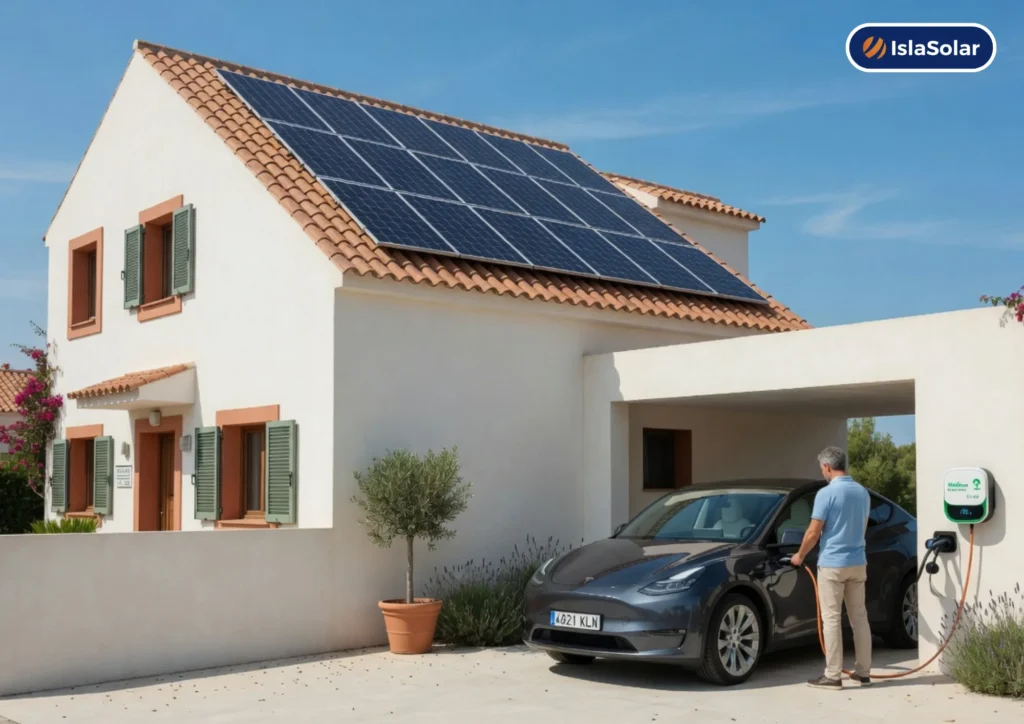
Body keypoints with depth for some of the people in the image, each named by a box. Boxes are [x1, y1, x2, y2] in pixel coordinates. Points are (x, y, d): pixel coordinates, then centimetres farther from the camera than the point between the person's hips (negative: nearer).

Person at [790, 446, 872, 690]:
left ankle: (833, 676, -1)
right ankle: (863, 672, 16)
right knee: (859, 617, 12)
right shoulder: (863, 492, 8)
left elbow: (814, 532, -13)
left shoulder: (826, 493, -14)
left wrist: (800, 555, 2)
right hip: (858, 562, 7)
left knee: (832, 619, -2)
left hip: (832, 563, -7)